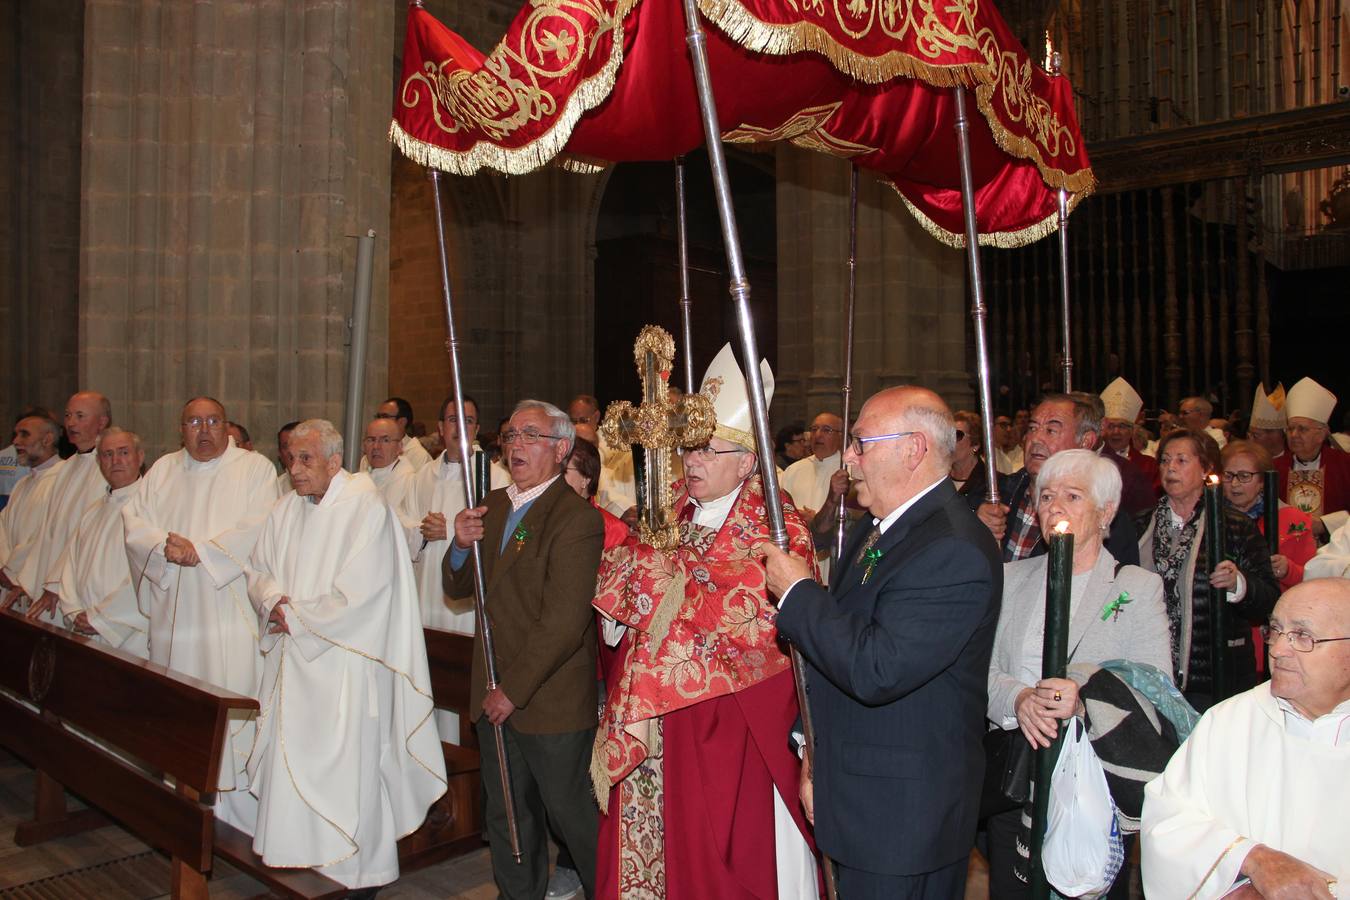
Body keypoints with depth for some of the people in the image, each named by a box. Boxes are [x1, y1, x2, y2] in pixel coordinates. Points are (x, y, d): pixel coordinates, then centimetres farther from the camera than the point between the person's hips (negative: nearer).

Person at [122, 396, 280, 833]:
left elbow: (258, 530, -11)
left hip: (231, 607, -4)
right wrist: (166, 545, -12)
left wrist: (201, 550, -15)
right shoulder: (163, 470, 16)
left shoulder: (255, 468, 2)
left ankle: (238, 802, 0)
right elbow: (134, 522, 7)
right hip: (174, 610, 4)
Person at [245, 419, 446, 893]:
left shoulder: (367, 507, -15)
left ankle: (362, 869, 18)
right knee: (289, 753, 14)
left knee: (348, 762, 2)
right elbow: (259, 570, 13)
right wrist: (273, 601, -8)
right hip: (292, 659, 7)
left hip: (345, 663, -7)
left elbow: (359, 595, -20)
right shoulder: (286, 508, 7)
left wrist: (296, 617, -13)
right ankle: (294, 844, 34)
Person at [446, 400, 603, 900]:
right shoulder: (493, 506, 8)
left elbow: (563, 624, -21)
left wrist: (513, 689, -17)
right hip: (496, 696, 7)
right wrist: (461, 545, -10)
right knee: (507, 814, 20)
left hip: (552, 702, -7)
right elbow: (458, 588, 11)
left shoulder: (577, 519, -17)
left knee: (570, 812, 8)